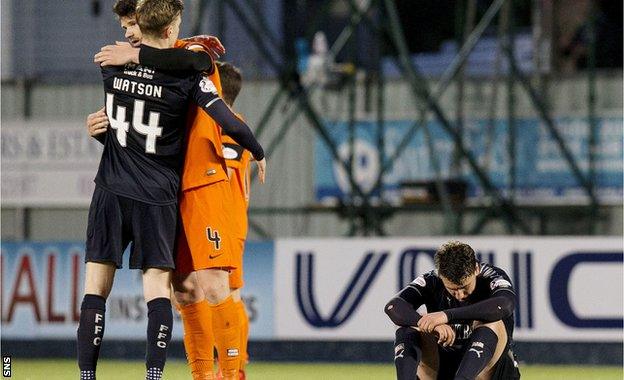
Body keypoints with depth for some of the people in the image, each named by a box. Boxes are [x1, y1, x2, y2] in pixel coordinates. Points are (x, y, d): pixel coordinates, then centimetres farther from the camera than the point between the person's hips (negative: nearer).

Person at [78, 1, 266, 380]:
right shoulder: (187, 75, -9)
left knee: (97, 285, 4)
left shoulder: (113, 63, 2)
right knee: (158, 286, 0)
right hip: (156, 196, -2)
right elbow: (230, 123, -13)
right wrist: (258, 153, 6)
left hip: (111, 191, 2)